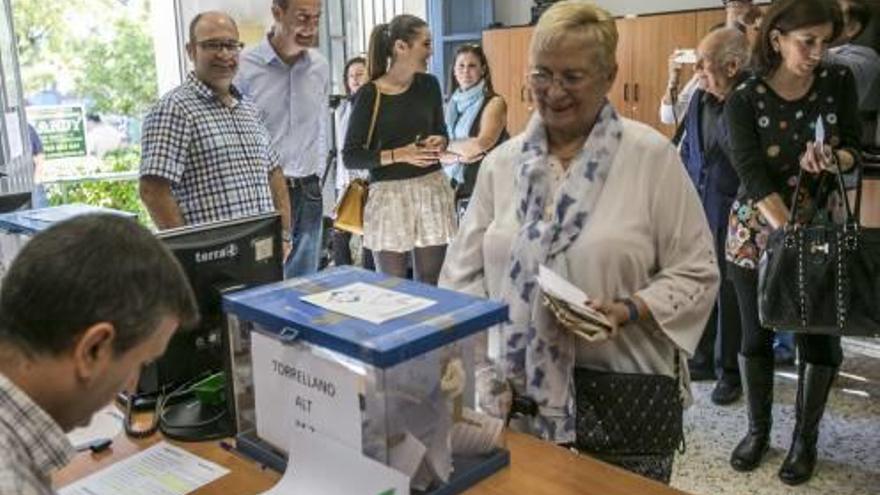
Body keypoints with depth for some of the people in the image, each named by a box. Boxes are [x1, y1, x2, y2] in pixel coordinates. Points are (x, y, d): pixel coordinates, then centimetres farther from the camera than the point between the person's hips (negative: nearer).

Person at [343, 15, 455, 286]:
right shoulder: (369, 94, -8)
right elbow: (350, 157, -8)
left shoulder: (429, 85, 6)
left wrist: (439, 142, -4)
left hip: (432, 189, 4)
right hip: (389, 194, -3)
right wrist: (399, 154, -18)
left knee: (430, 284, 5)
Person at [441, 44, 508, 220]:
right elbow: (442, 155, 8)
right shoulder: (452, 104, 12)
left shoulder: (494, 103, -5)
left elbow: (481, 144, -17)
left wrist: (450, 145, -2)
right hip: (455, 188, 5)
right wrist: (460, 156, -12)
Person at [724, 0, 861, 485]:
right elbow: (753, 176, -19)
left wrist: (830, 161, -24)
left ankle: (805, 438, 24)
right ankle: (758, 428, 28)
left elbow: (855, 150, 0)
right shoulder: (744, 100, -12)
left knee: (818, 337, 4)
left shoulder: (839, 82, -3)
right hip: (757, 233, -1)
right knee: (756, 335, 8)